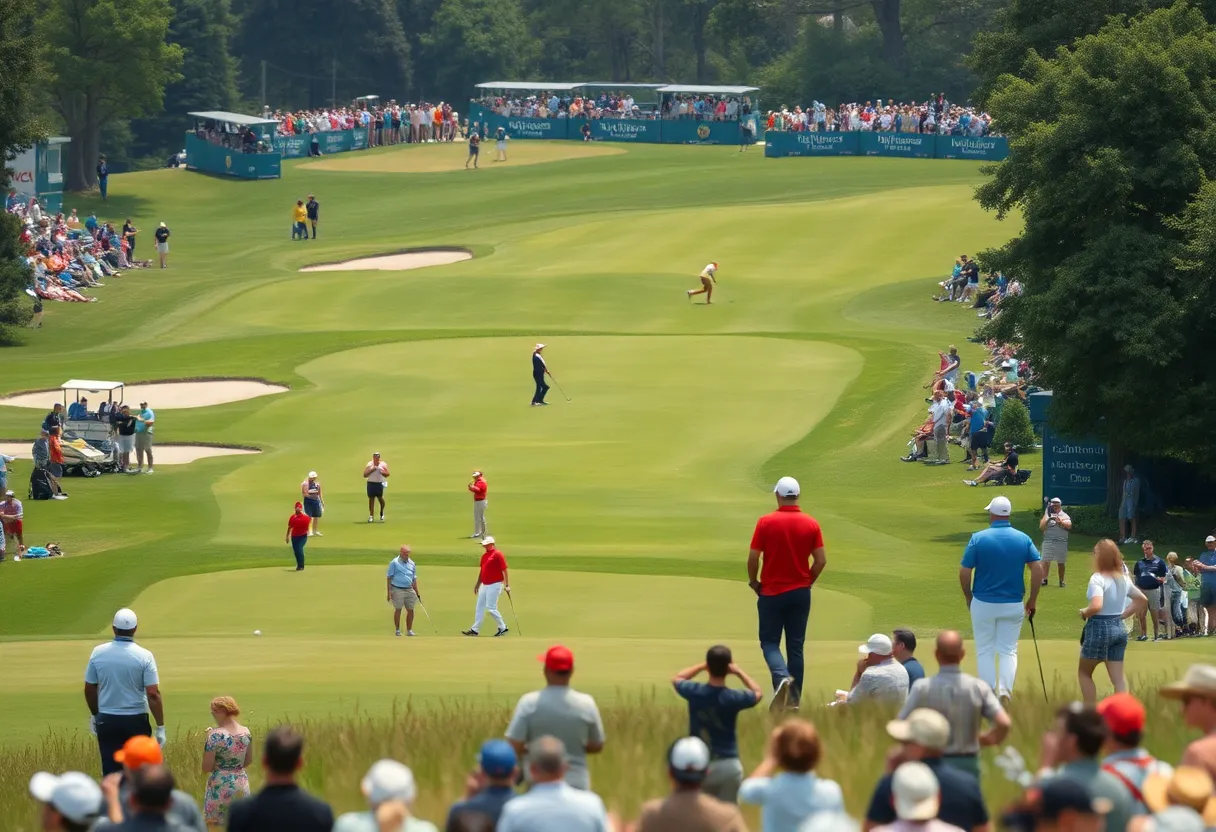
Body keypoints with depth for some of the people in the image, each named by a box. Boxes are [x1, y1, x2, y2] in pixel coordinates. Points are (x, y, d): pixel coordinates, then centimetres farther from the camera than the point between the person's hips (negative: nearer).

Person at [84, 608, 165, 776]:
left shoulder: (98, 653, -3)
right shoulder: (144, 656, -10)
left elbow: (89, 689, 6)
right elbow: (153, 694, -13)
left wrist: (95, 715, 22)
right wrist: (160, 727, -8)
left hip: (107, 720, 2)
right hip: (136, 721, -2)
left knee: (111, 772, 4)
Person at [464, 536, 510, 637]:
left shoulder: (498, 555, -12)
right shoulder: (484, 555, 13)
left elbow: (504, 570, -13)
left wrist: (507, 585, -16)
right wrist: (478, 584, 25)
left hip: (495, 585, -9)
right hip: (484, 585, 9)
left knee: (491, 608, -10)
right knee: (480, 607, 9)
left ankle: (503, 628, 4)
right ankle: (475, 630, 13)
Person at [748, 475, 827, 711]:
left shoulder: (766, 522, -10)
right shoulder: (811, 524, -2)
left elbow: (753, 558, -10)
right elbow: (821, 560, -2)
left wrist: (754, 582, 6)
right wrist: (807, 582, 13)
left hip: (771, 592, -3)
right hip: (800, 593, 3)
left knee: (769, 641, 7)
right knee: (795, 646, 10)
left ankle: (782, 677, -21)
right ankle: (793, 699, 9)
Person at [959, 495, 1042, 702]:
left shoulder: (978, 538, -9)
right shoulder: (1023, 539, -3)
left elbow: (964, 572, -8)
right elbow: (1038, 570, -6)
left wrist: (968, 597, 8)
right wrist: (1032, 600, 5)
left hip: (983, 604, -2)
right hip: (1013, 605, 2)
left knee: (985, 651, 10)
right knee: (1009, 650, 10)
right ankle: (1005, 690, -9)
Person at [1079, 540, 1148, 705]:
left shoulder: (1098, 578, -15)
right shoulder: (1123, 579, 9)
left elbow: (1096, 606, -29)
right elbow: (1142, 599, 19)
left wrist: (1084, 612, -9)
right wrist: (1122, 615, 15)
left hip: (1100, 628, -7)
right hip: (1119, 628, 7)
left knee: (1084, 672, 12)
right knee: (1118, 677, 4)